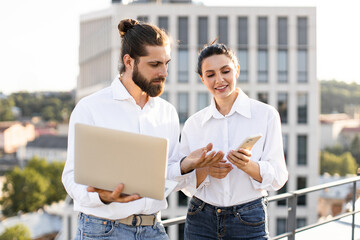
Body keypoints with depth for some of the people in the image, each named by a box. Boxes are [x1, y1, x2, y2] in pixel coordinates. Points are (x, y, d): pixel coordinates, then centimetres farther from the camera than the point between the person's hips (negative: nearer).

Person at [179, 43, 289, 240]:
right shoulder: (193, 124, 4)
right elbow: (185, 183, 3)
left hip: (249, 223, -2)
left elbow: (278, 177, -5)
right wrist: (205, 170, -15)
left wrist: (247, 165, -23)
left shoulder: (266, 115, -3)